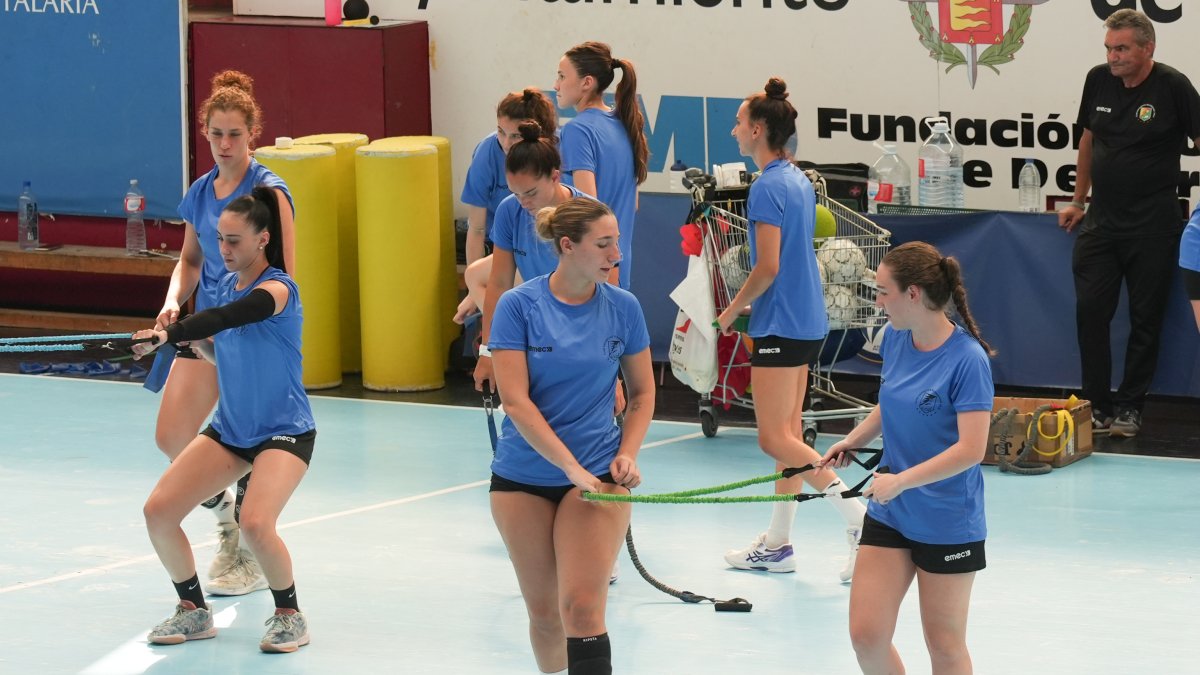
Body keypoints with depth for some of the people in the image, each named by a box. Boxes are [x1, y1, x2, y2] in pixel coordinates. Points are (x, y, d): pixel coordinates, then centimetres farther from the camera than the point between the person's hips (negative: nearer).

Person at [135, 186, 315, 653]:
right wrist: (195, 340, -6)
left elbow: (227, 317, -38)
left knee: (255, 524, -29)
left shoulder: (277, 289, -18)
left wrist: (169, 334, -53)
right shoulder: (227, 284, 5)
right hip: (229, 429, 7)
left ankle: (289, 615, -2)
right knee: (158, 511, -6)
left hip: (284, 431, -7)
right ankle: (194, 612, 14)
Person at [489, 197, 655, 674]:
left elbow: (642, 392, 9)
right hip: (524, 477, 0)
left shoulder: (622, 307, -2)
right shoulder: (519, 306, -9)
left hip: (597, 474, 0)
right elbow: (515, 402, -14)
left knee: (581, 607, -14)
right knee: (544, 613, 8)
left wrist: (627, 455, -7)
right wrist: (572, 467, -20)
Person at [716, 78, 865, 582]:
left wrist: (734, 309, -7)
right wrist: (752, 302, 20)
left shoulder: (768, 187, -16)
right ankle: (778, 544, 17)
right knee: (788, 433, 12)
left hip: (781, 326, -10)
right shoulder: (799, 181, 12)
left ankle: (858, 514, -16)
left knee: (775, 439, -8)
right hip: (807, 322, 10)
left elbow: (768, 266, -20)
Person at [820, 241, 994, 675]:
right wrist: (851, 442, 6)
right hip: (888, 514, 6)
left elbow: (970, 450, -25)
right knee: (866, 635, -1)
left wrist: (900, 481, -24)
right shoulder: (895, 338, 0)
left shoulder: (967, 359, -21)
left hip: (949, 524, -6)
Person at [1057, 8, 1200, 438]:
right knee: (1090, 310, -1)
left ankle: (1130, 407, 11)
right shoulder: (1099, 81, 4)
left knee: (1145, 318, 2)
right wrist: (1078, 202, 19)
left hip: (1152, 225, -4)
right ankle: (1096, 404, 7)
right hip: (1101, 220, 4)